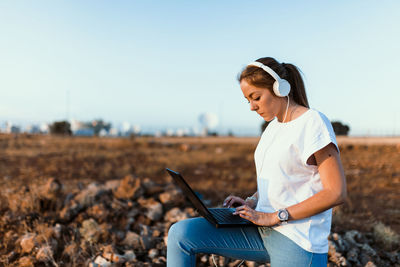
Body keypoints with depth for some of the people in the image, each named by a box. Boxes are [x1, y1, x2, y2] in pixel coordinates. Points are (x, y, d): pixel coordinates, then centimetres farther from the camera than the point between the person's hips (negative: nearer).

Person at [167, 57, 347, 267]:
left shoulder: (313, 123, -11)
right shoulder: (273, 127, 15)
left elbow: (336, 193, -17)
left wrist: (274, 217, -18)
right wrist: (251, 203, 4)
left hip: (296, 241, -7)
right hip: (262, 230, 8)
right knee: (181, 234, -6)